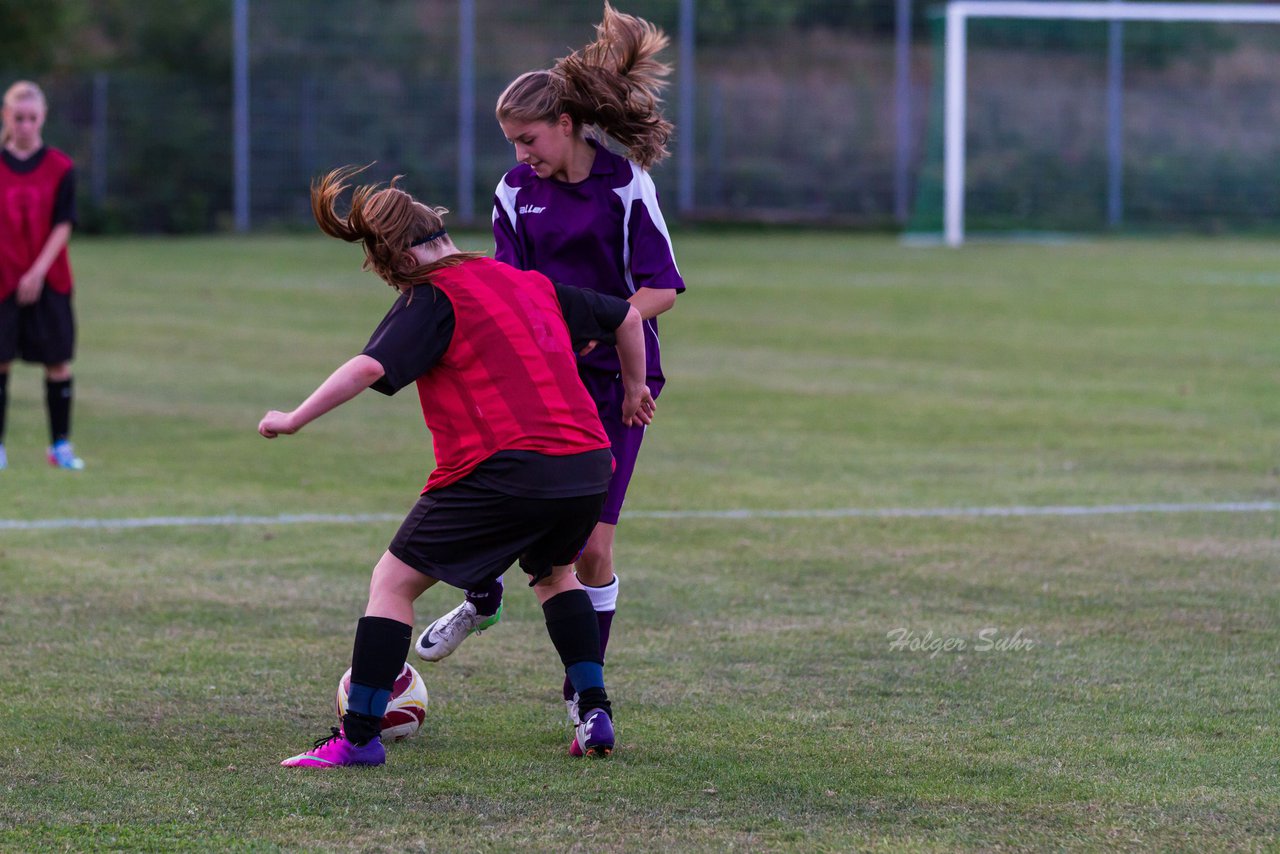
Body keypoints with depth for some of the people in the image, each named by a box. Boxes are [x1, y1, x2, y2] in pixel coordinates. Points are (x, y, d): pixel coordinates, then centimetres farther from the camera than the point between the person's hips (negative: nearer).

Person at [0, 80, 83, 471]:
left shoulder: (61, 168, 0)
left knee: (58, 362, 2)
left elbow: (62, 226, -5)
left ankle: (61, 445, 11)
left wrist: (39, 271, -15)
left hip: (49, 281, 0)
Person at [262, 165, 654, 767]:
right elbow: (625, 317, 31)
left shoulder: (432, 297, 0)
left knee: (392, 582, 6)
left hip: (503, 468, -7)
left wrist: (294, 419, -9)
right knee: (554, 573, 35)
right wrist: (634, 390, 46)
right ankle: (595, 716, 25)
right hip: (588, 466, 7)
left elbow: (371, 366, -15)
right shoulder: (532, 283, 21)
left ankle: (359, 736, 0)